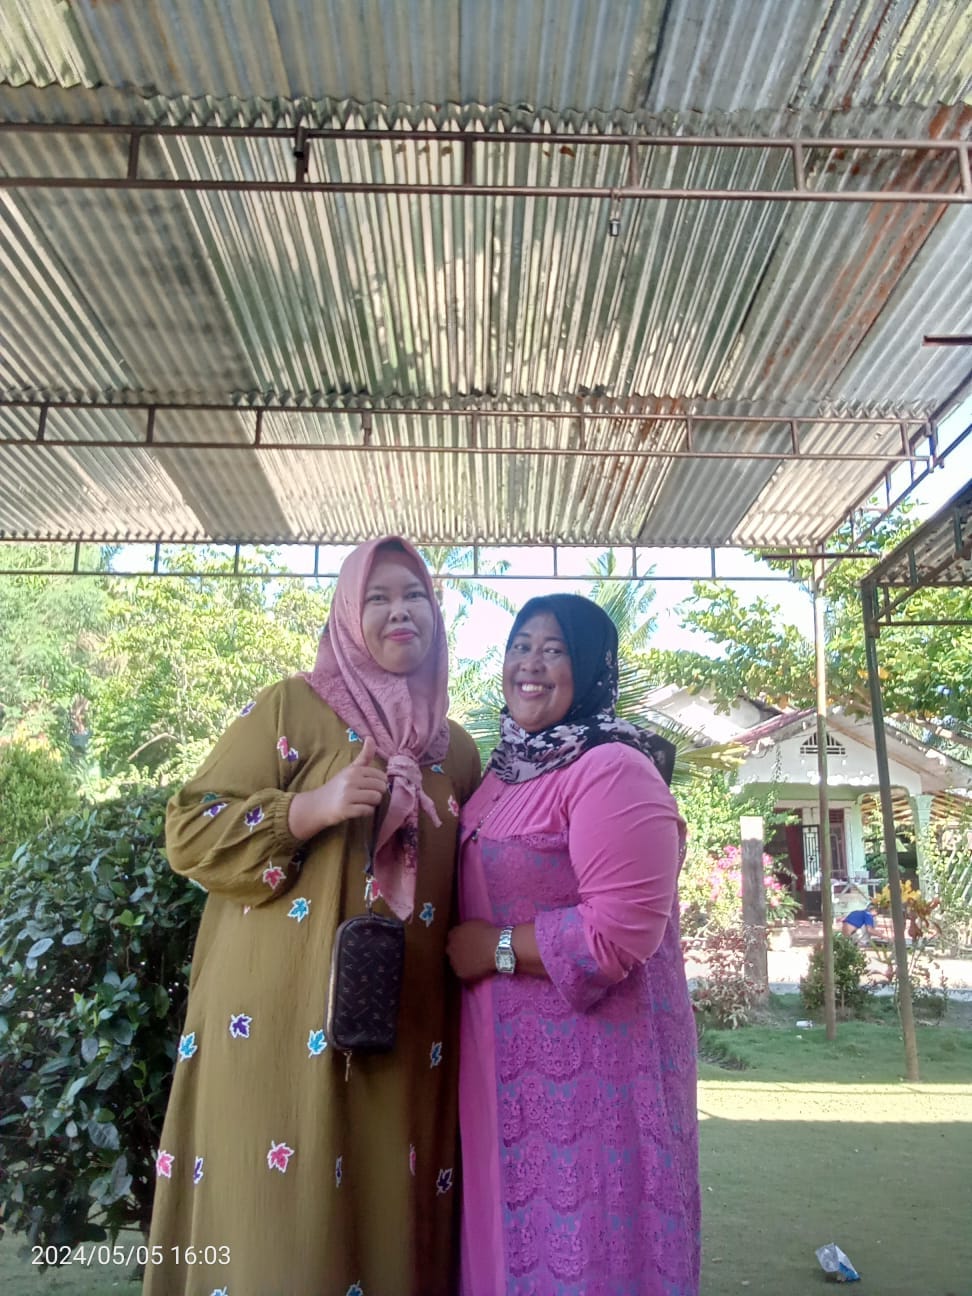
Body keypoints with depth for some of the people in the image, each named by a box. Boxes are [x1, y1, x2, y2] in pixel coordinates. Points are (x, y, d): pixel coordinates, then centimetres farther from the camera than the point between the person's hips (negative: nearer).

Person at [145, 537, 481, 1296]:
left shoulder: (458, 752, 11)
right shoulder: (293, 707, -2)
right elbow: (189, 831, -5)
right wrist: (311, 808, -18)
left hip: (409, 1034, 4)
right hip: (285, 1021, -4)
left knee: (390, 1221, 11)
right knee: (277, 1220, 1)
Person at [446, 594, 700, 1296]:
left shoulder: (612, 769, -17)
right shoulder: (507, 769, 10)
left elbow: (621, 931, -25)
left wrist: (497, 948, -16)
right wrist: (462, 944, 6)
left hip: (585, 1060, -8)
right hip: (506, 1056, 8)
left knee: (574, 1237, 6)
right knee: (510, 1227, 19)